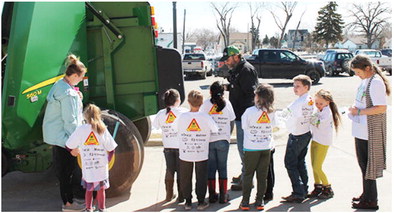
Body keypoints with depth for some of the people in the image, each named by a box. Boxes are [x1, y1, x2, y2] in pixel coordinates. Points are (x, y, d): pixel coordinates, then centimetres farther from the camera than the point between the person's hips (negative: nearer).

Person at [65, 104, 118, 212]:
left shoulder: (81, 129, -7)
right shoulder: (103, 129, -5)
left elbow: (69, 146, -4)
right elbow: (111, 149, -1)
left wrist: (74, 151, 16)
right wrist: (108, 160, 16)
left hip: (87, 168, 0)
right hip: (102, 168, 0)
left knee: (89, 190, 15)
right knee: (101, 190, 13)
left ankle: (88, 209, 22)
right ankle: (101, 209, 21)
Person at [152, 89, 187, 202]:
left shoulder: (161, 114, -5)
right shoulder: (183, 112, -15)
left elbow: (155, 125, 8)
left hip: (168, 147, 3)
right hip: (181, 146, -3)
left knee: (169, 170, 16)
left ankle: (169, 195, 23)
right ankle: (181, 196, 14)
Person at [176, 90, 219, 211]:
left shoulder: (182, 117, -12)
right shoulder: (205, 117, -13)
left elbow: (178, 130, 2)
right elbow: (215, 130, -3)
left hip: (185, 154, 1)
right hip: (202, 154, -1)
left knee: (185, 178, 15)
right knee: (201, 178, 12)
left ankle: (188, 202, 21)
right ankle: (201, 202, 17)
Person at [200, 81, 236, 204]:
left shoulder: (206, 104, -5)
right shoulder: (227, 103, -2)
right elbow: (231, 121, 3)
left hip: (209, 140, 0)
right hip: (223, 140, 0)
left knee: (211, 167, 9)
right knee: (223, 167, 9)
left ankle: (212, 195, 12)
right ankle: (223, 196, 11)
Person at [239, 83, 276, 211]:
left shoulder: (250, 111, -17)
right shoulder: (271, 112, -5)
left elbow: (244, 126, -7)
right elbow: (272, 127, 6)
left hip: (251, 147, -3)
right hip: (267, 147, 3)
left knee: (248, 174, 8)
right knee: (263, 175, 10)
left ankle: (245, 201, 11)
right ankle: (259, 201, 15)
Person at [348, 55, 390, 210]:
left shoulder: (376, 82, -20)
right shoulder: (366, 80, 10)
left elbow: (382, 108, -25)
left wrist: (359, 111, -20)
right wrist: (355, 110, 7)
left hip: (369, 132, -10)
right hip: (361, 130, 10)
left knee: (367, 166, -1)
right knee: (363, 163, 18)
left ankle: (371, 200, 9)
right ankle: (366, 194, 31)